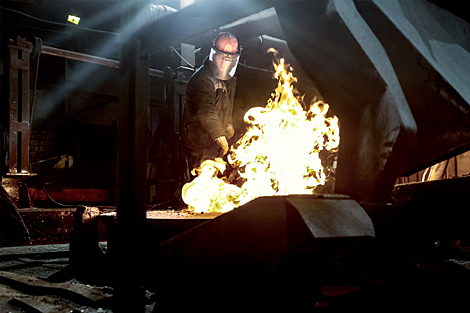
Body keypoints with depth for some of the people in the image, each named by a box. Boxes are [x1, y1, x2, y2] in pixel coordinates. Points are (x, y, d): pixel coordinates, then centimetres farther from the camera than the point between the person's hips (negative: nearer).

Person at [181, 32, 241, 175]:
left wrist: (229, 124, 15)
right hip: (200, 146, -9)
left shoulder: (229, 79, 8)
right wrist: (219, 135, -53)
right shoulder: (203, 79, -24)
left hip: (216, 144, 9)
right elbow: (206, 111, -41)